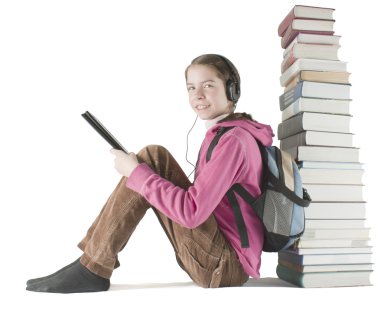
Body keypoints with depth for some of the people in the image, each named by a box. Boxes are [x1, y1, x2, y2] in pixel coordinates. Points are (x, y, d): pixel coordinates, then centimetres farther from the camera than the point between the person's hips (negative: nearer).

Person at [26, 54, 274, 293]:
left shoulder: (234, 140, -17)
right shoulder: (223, 134, 12)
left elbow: (192, 212, -25)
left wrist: (136, 172, -17)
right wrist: (141, 171, 4)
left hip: (225, 265, -9)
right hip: (218, 258, 9)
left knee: (152, 158, -16)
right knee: (154, 158, 1)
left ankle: (93, 268, -9)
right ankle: (92, 263, 0)